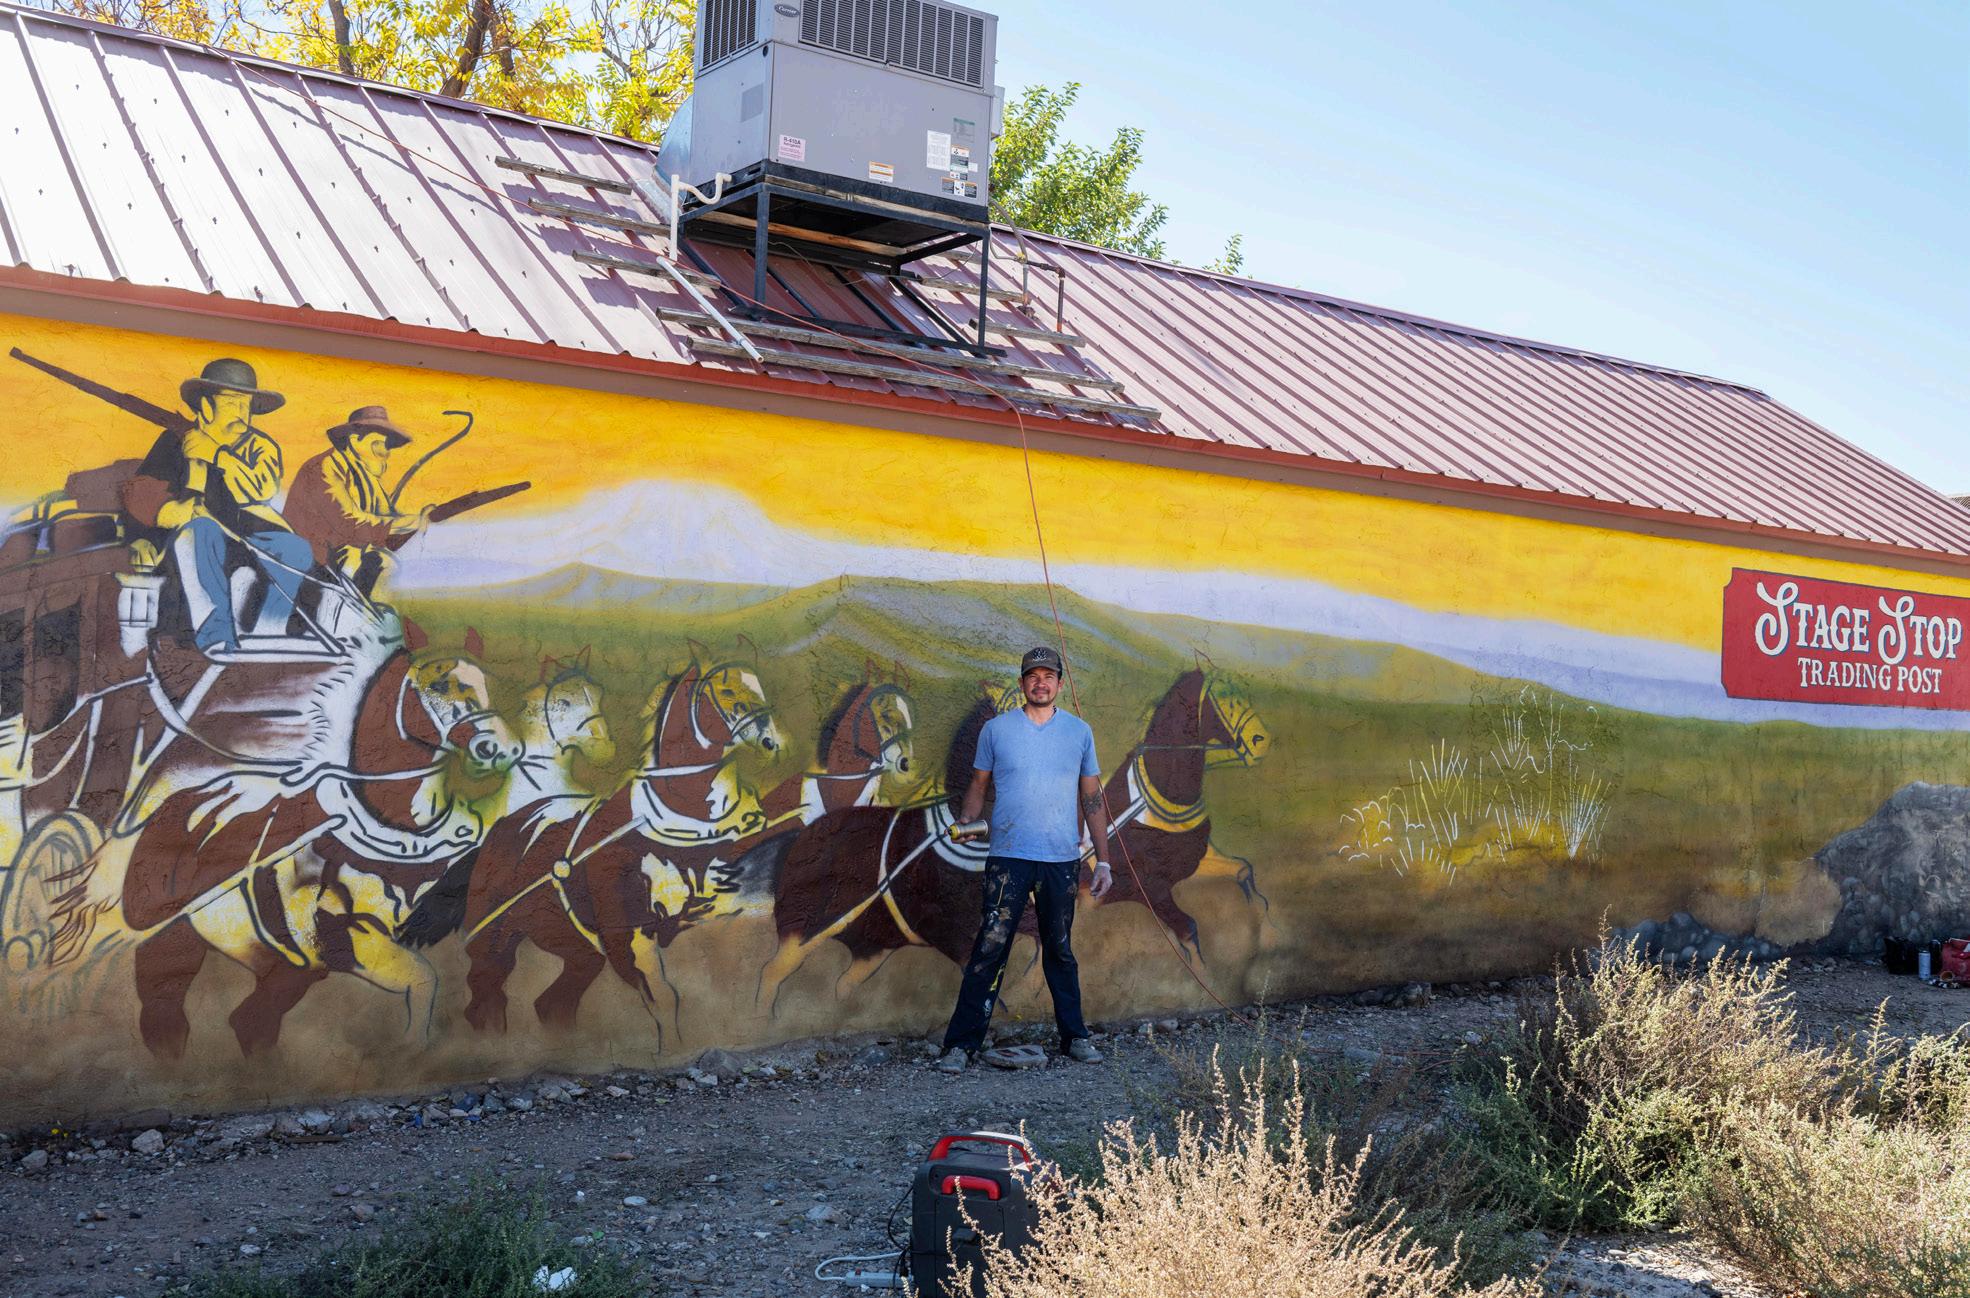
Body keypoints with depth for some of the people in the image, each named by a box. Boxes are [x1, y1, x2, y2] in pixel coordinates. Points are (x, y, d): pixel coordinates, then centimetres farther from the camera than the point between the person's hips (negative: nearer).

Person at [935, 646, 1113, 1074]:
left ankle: (1074, 1037, 24)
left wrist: (1103, 860, 8)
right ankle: (961, 1043, -5)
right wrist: (965, 822, -10)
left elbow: (1091, 799, 11)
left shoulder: (1079, 731, 9)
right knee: (990, 948, -8)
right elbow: (978, 784, 10)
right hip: (1008, 857, -2)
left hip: (1062, 860, 2)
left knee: (1060, 951, 12)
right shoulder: (996, 729, 4)